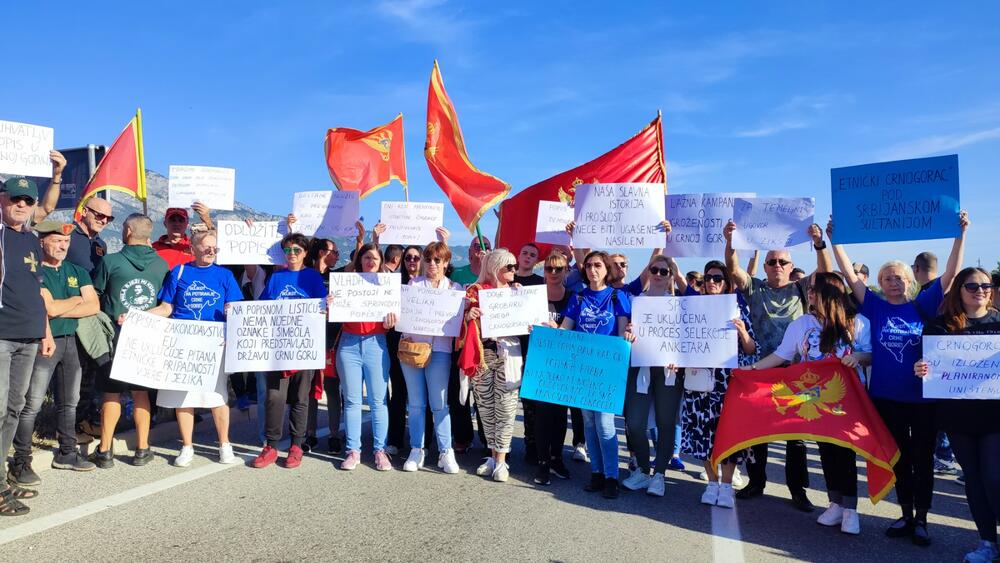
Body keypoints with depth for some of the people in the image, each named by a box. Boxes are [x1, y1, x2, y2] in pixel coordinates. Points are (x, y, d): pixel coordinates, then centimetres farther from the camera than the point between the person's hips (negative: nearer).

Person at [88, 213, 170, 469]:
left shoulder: (110, 261, -9)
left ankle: (105, 451, 11)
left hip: (115, 334, -2)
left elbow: (95, 296, 2)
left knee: (111, 392, 6)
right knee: (140, 392, 11)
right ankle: (142, 449, 14)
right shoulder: (161, 264, -1)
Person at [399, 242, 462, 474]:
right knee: (415, 402, 5)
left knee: (439, 404, -2)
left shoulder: (455, 288, 10)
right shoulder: (414, 283, 12)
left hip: (439, 348, -1)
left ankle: (445, 452, 6)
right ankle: (416, 450, 14)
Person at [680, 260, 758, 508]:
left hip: (730, 379, -1)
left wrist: (743, 331, -16)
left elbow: (751, 350, 2)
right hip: (700, 378, 2)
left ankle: (726, 485, 13)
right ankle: (712, 482, 17)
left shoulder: (738, 308, 4)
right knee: (704, 427, 2)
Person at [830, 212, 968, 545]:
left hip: (922, 395, -1)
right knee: (899, 459, 13)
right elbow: (850, 275, -3)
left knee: (922, 459, 9)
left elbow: (950, 275, -6)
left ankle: (921, 519, 21)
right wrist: (834, 240, -7)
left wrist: (960, 234, -12)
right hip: (886, 396, 1)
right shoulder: (875, 307, 1)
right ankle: (906, 515, 26)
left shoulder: (922, 306, 0)